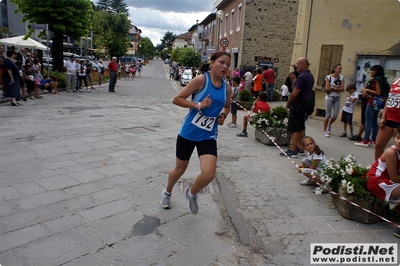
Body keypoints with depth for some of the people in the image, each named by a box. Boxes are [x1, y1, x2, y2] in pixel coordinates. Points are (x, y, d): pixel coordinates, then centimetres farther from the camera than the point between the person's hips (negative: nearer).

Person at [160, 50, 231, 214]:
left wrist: (223, 115, -1)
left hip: (208, 136, 3)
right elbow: (177, 99, -14)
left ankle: (191, 193, 21)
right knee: (180, 169, 15)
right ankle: (167, 192, 47)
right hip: (188, 133, -3)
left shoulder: (227, 87, 0)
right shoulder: (201, 80, -15)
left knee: (209, 174, -13)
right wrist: (198, 105, -24)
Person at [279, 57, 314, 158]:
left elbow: (295, 93, -19)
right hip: (305, 103, 10)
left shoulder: (302, 76, -19)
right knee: (301, 127, 15)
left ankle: (292, 150, -3)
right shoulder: (310, 76, 12)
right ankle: (300, 147, 22)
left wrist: (288, 103, -6)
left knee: (294, 128, -6)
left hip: (297, 104, -10)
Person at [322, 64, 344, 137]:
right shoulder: (328, 77, -5)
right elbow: (327, 88, -13)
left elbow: (342, 89, -5)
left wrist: (333, 88, -14)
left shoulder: (341, 78, 3)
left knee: (335, 116, 2)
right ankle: (325, 131, 10)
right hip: (329, 98, -3)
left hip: (337, 98, 3)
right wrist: (337, 89, -9)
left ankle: (329, 125, 33)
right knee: (328, 115, -2)